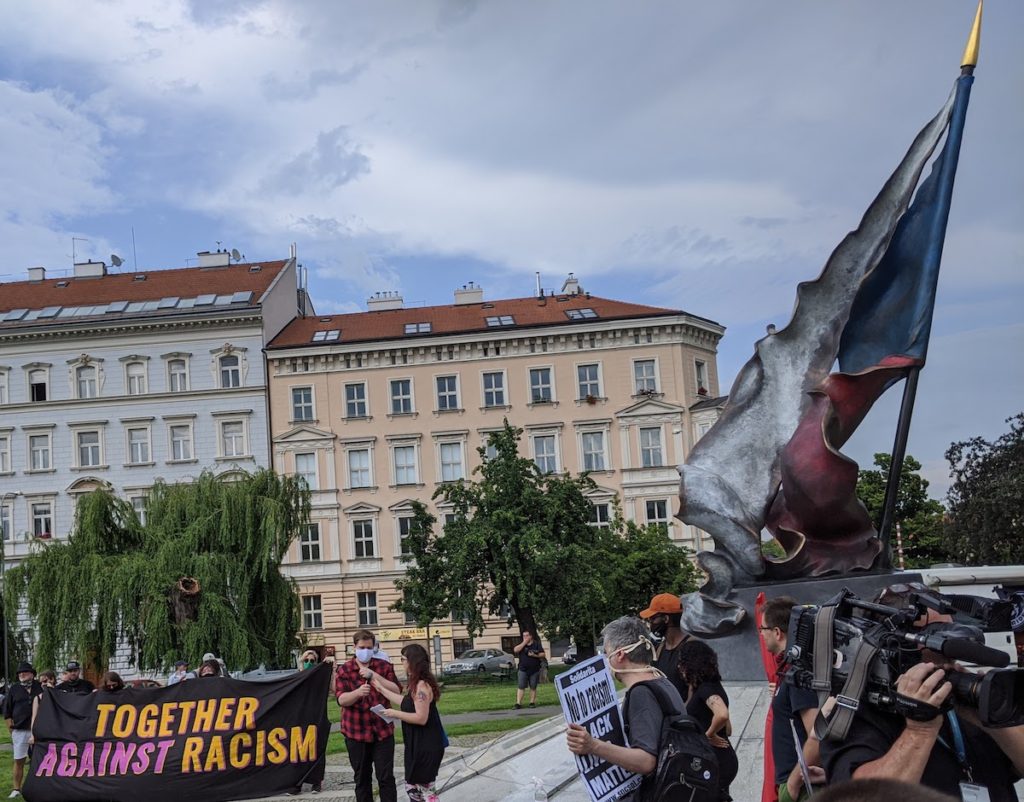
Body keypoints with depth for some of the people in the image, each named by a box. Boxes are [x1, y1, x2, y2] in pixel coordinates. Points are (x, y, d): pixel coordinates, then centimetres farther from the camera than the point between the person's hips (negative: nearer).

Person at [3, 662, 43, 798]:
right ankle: (16, 789, 7)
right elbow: (7, 712, 7)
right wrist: (12, 731, 1)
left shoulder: (41, 688, 5)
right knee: (19, 761, 1)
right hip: (19, 731, 0)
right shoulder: (14, 690, 7)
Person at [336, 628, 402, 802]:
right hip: (356, 731, 0)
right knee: (362, 778, 7)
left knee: (386, 777, -3)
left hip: (383, 730, 0)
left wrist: (374, 675, -17)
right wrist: (358, 692, -32)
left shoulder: (384, 666, 4)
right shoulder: (344, 670, 1)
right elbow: (341, 699, -11)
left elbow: (397, 691, -7)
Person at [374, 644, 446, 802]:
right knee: (412, 786, 17)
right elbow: (405, 703, 19)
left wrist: (395, 714, -16)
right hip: (417, 745, 11)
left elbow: (421, 718, -26)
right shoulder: (416, 684, 10)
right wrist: (381, 689, 21)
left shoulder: (422, 685, -22)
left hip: (427, 746, -11)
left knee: (426, 788, -1)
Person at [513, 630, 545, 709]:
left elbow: (543, 655, 2)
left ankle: (532, 702, 12)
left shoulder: (537, 644, 5)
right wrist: (524, 643, -11)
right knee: (521, 687, -5)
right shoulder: (521, 644, 9)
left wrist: (535, 655, -13)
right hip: (523, 669, 0)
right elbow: (515, 650, -11)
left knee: (533, 687, 4)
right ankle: (518, 703, -7)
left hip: (534, 670, 0)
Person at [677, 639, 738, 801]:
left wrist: (709, 734, -17)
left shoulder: (706, 689, -16)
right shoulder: (711, 686, 12)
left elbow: (722, 715, -35)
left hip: (715, 762, -10)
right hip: (721, 760, 10)